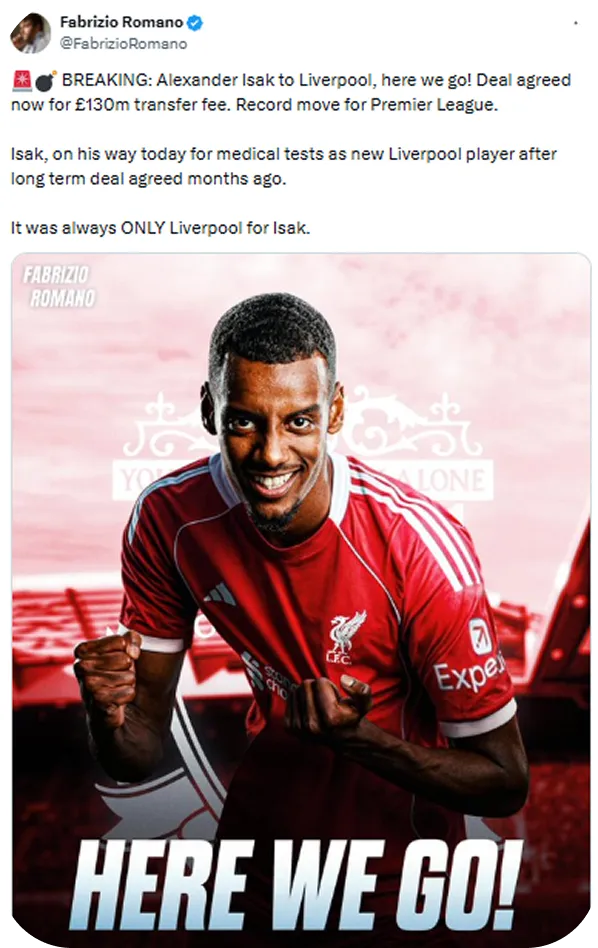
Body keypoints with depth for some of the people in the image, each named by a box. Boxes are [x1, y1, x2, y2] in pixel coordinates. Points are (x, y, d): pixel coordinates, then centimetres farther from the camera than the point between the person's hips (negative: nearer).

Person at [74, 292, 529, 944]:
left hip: (398, 857, -3)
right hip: (263, 818, 4)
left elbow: (505, 782, -23)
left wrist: (355, 738, -40)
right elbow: (140, 755, -12)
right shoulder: (168, 518, -20)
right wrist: (108, 716, -36)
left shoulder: (421, 546, -31)